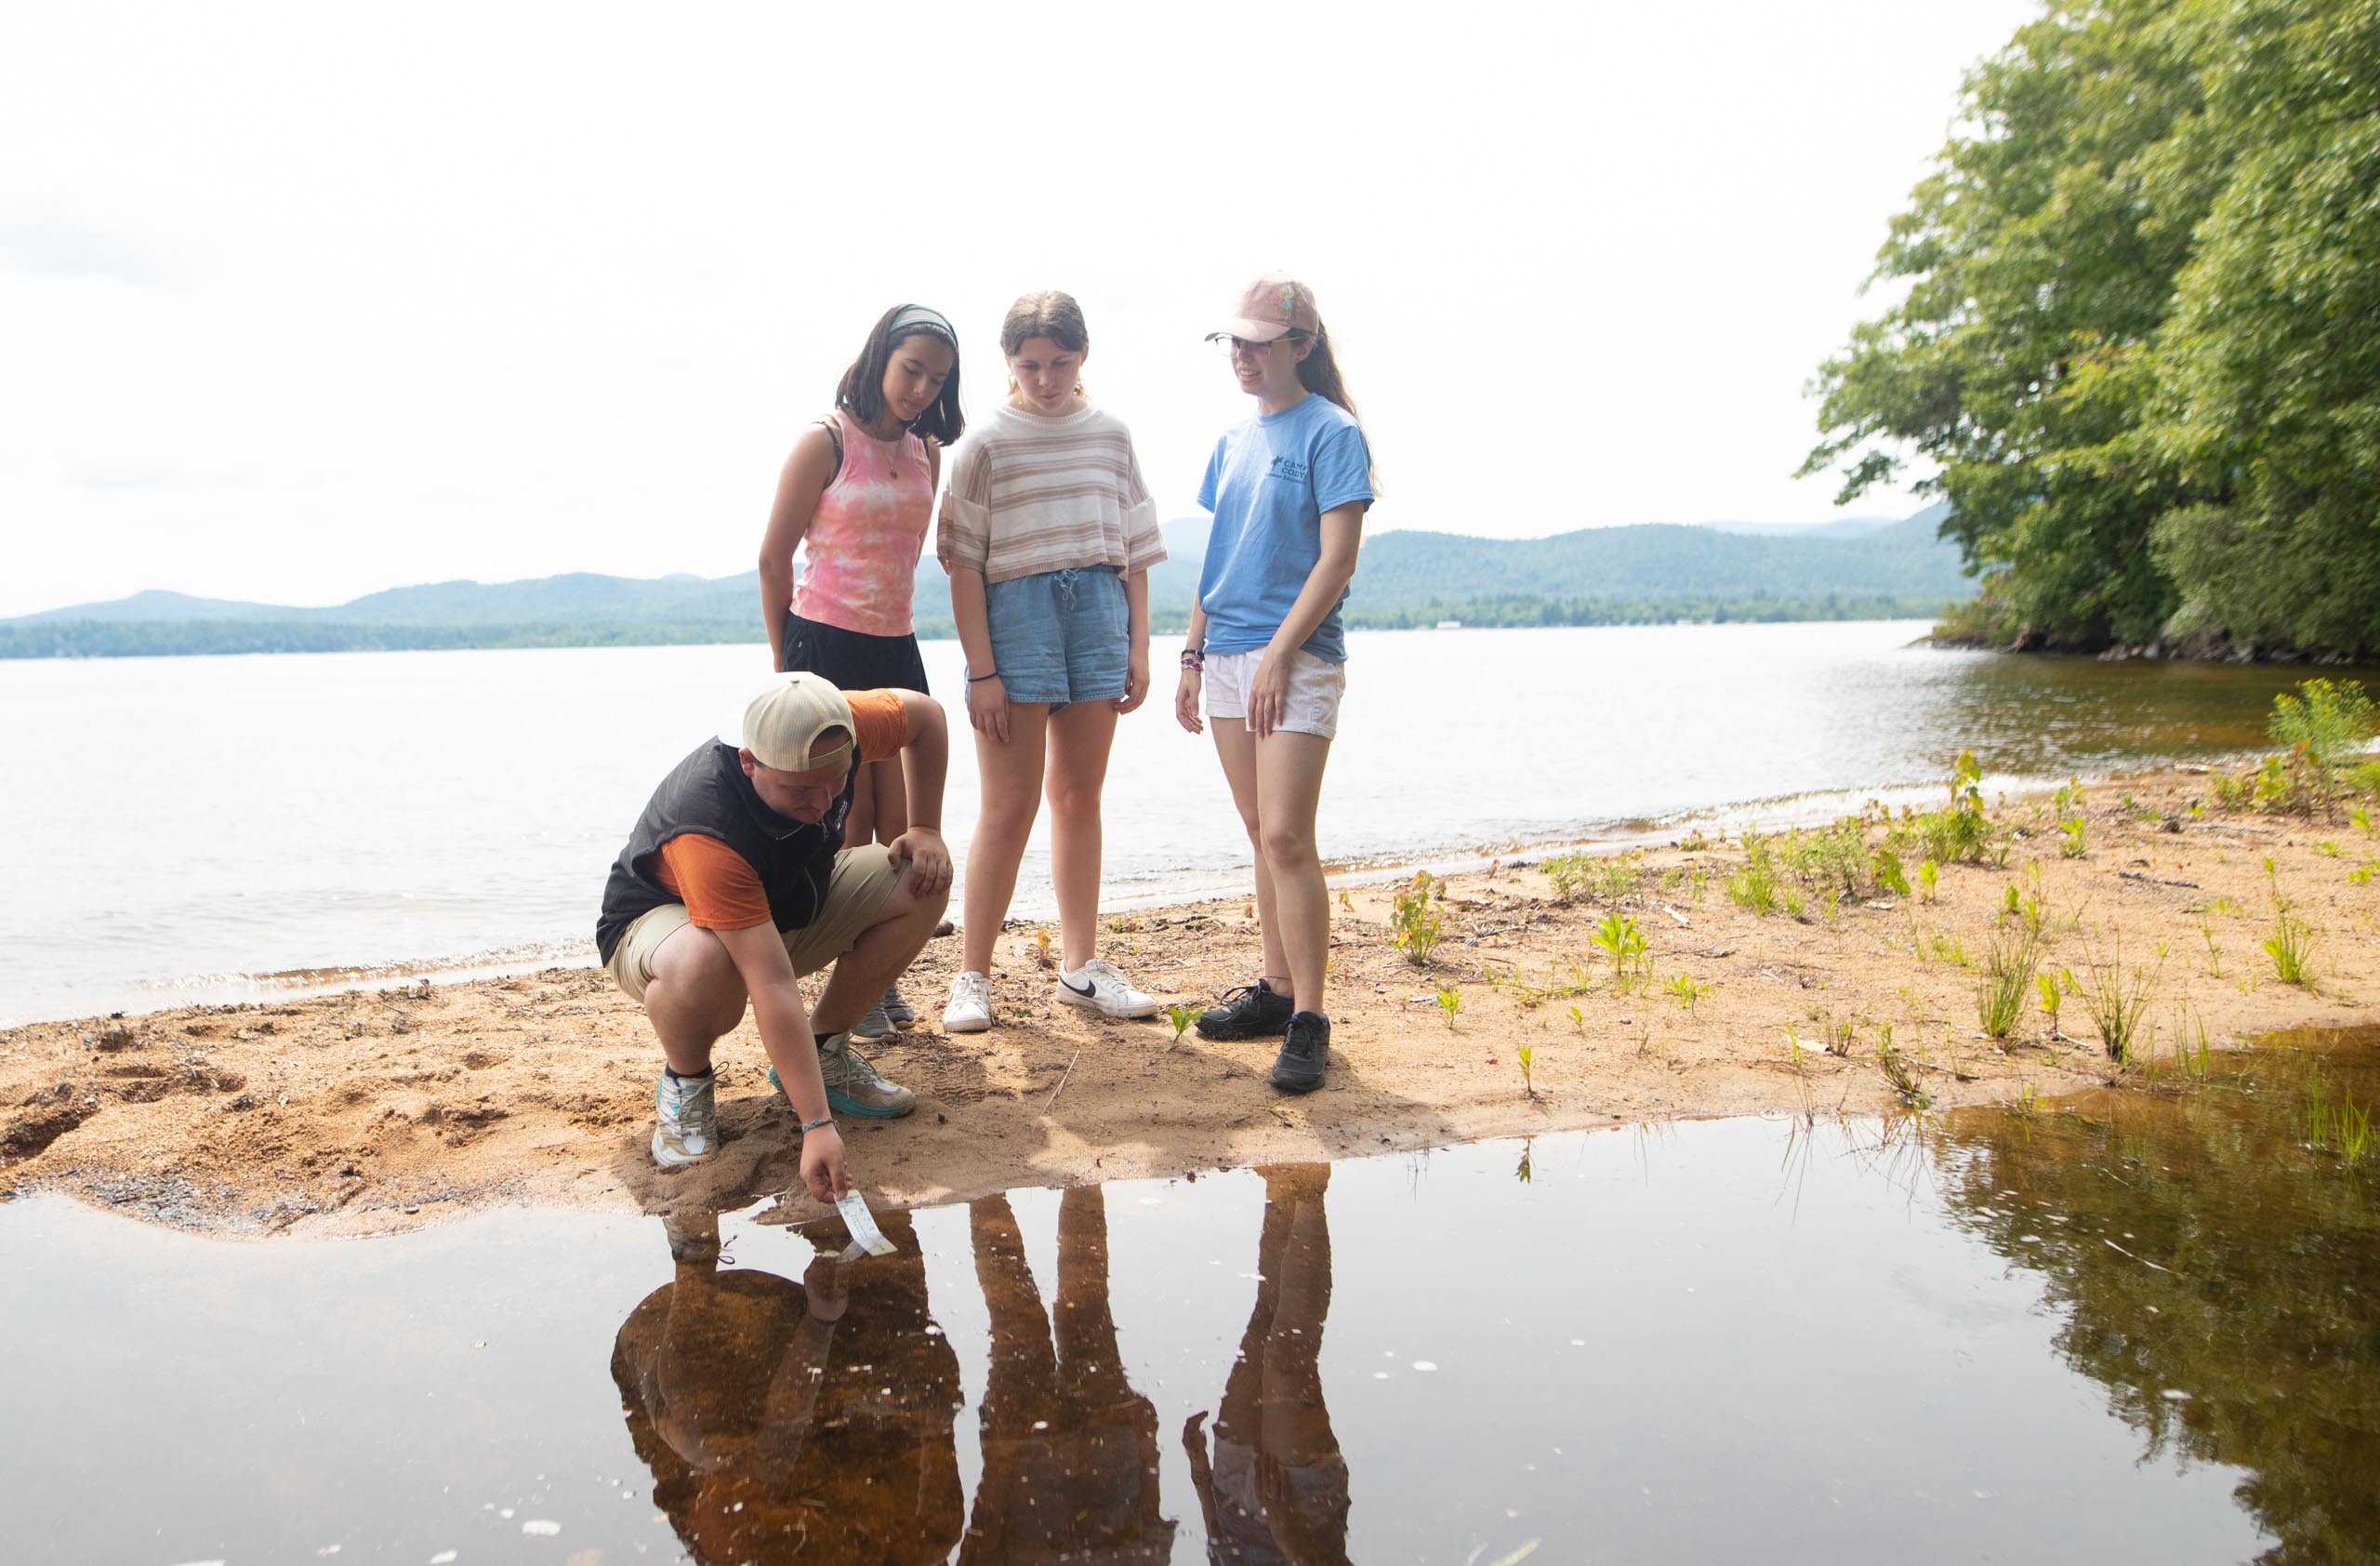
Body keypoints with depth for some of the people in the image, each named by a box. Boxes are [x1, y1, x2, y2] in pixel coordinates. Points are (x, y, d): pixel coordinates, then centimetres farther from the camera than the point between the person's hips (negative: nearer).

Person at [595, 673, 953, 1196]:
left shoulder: (838, 731, -27)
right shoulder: (706, 831, -42)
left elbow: (924, 712, -3)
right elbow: (772, 987, -45)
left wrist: (925, 829, -8)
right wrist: (817, 1125, -46)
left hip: (790, 903, 6)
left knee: (921, 883, -14)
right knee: (705, 965, -42)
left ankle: (824, 1051, 1)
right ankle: (684, 1081, -7)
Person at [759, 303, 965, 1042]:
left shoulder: (926, 453, 11)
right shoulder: (826, 442, -7)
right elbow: (773, 558, -3)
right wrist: (785, 657, 2)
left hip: (896, 649, 6)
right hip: (826, 647, -5)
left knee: (902, 825, 4)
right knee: (848, 822, -2)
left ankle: (886, 977, 16)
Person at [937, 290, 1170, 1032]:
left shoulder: (1110, 434, 9)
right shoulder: (988, 441, -2)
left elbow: (1134, 548, 12)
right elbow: (964, 563, -5)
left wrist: (1138, 648, 5)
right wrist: (981, 670, -11)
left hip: (1100, 610, 4)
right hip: (1016, 614, -3)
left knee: (1079, 797, 9)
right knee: (1010, 806, -3)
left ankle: (1080, 965, 17)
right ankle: (973, 975, 7)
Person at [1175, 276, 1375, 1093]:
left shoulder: (1331, 432, -5)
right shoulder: (1234, 441, 15)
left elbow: (1338, 558, -12)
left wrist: (1280, 651, -18)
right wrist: (1193, 655, 15)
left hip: (1298, 658, -7)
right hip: (1228, 657, 7)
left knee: (1287, 837, -11)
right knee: (1261, 834, 12)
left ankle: (1309, 1021, -5)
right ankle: (1277, 988, 22)